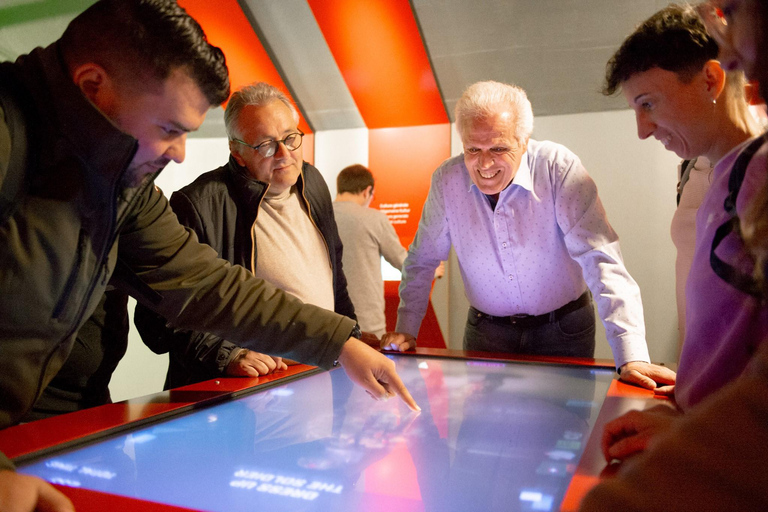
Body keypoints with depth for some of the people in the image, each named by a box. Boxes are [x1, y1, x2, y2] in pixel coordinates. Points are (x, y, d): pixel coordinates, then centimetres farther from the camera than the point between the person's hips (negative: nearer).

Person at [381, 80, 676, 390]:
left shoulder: (559, 169, -21)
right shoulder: (446, 181, -12)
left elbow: (600, 260, -27)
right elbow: (422, 260, 2)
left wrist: (631, 356, -35)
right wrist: (406, 330, -6)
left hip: (563, 329, -2)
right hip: (487, 330, 2)